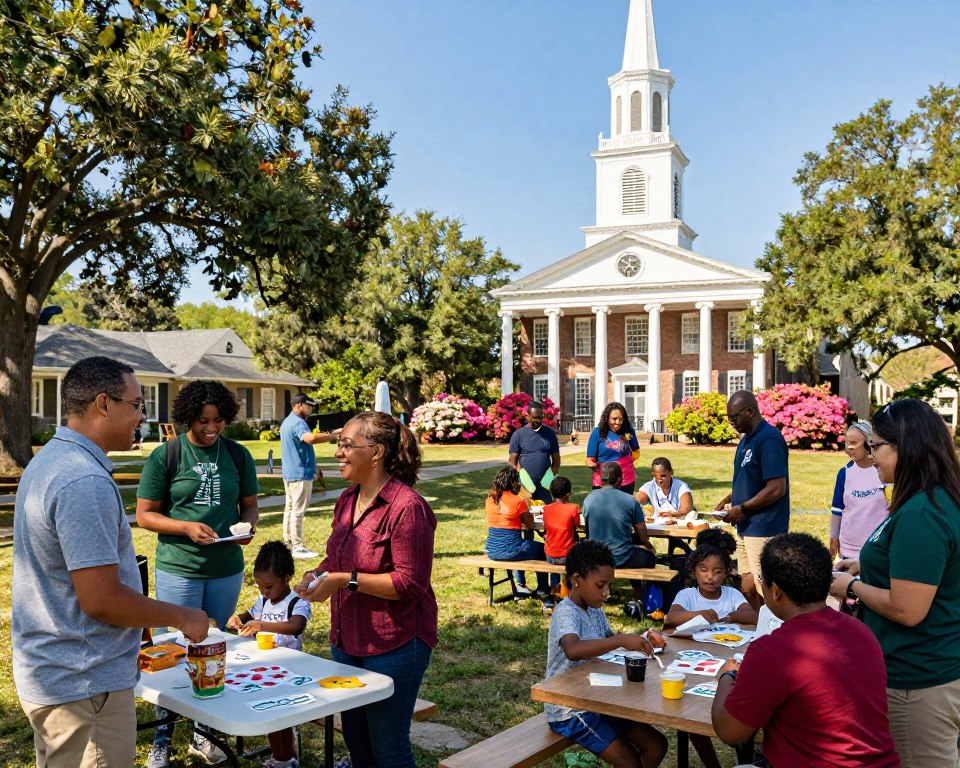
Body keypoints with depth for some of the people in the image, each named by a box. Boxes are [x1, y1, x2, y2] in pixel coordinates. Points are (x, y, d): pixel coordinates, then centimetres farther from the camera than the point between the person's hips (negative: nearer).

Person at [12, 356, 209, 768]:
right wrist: (182, 618, -12)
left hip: (47, 672, 10)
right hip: (83, 686, -10)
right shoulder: (85, 482, -25)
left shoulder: (48, 458, 7)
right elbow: (101, 599, -27)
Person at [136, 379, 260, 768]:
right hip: (178, 570, -3)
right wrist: (187, 527, -20)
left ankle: (202, 734, 30)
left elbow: (249, 504, 11)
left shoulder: (237, 455, 2)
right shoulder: (165, 456, -7)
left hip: (227, 570, 3)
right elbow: (145, 515, -5)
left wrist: (248, 525, -11)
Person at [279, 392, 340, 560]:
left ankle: (288, 543, 21)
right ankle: (298, 547, -3)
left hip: (290, 472, 11)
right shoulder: (297, 422, -18)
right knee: (298, 510, -6)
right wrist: (334, 435, -33)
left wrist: (313, 468, 25)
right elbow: (310, 438, -39)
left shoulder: (287, 422, 16)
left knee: (290, 508, 15)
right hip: (300, 473, -11)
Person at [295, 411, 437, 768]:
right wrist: (320, 572, -2)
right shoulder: (347, 500, 5)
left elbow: (410, 583, -23)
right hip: (347, 640, 8)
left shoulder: (406, 506, -21)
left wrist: (345, 580, -25)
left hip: (394, 644, -8)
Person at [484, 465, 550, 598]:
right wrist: (528, 512, 12)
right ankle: (543, 590, 30)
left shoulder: (490, 498, 4)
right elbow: (530, 525, -1)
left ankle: (520, 585, 43)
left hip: (491, 551, 6)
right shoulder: (518, 501, -12)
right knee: (542, 549, 22)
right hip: (510, 551, -6)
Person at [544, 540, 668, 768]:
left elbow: (608, 639, 21)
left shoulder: (594, 610, 4)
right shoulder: (566, 612, -23)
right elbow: (572, 650, -44)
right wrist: (622, 640, -45)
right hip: (569, 710, -9)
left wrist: (641, 639, 2)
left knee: (656, 745, 8)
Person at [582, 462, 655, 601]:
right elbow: (643, 538, -3)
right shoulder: (630, 501, -11)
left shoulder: (589, 499, -4)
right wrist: (650, 546, 21)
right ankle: (639, 601, 33)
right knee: (649, 556, 27)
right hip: (623, 561, -3)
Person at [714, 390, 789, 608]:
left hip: (763, 530, -9)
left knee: (765, 592, -2)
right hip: (746, 529, 9)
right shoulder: (746, 439, 14)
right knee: (748, 590, 13)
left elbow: (777, 488, -21)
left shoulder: (769, 439, -15)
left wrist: (742, 509, -16)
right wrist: (728, 499, 9)